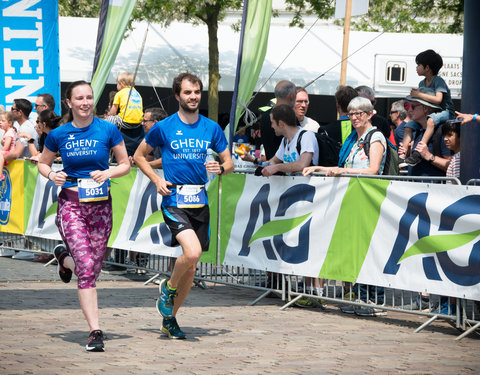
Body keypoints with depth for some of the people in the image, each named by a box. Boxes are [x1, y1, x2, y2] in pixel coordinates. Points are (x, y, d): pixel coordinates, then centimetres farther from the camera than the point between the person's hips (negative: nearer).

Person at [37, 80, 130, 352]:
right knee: (86, 267, -15)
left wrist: (108, 173, -14)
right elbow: (42, 163, 16)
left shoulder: (108, 131, -2)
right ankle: (95, 331, -12)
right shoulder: (58, 135, 1)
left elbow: (126, 165, 6)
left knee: (93, 268, 10)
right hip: (71, 204, -2)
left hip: (101, 205, 2)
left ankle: (64, 257, 46)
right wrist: (52, 174, -6)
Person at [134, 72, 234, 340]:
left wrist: (220, 168, -9)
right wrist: (157, 180, -3)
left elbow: (229, 163, 15)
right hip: (174, 201, -4)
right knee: (192, 252, -26)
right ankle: (168, 288, 3)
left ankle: (170, 317, 25)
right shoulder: (164, 128, 0)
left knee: (191, 268, 7)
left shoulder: (212, 128, 8)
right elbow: (139, 155, 12)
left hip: (201, 202, 4)